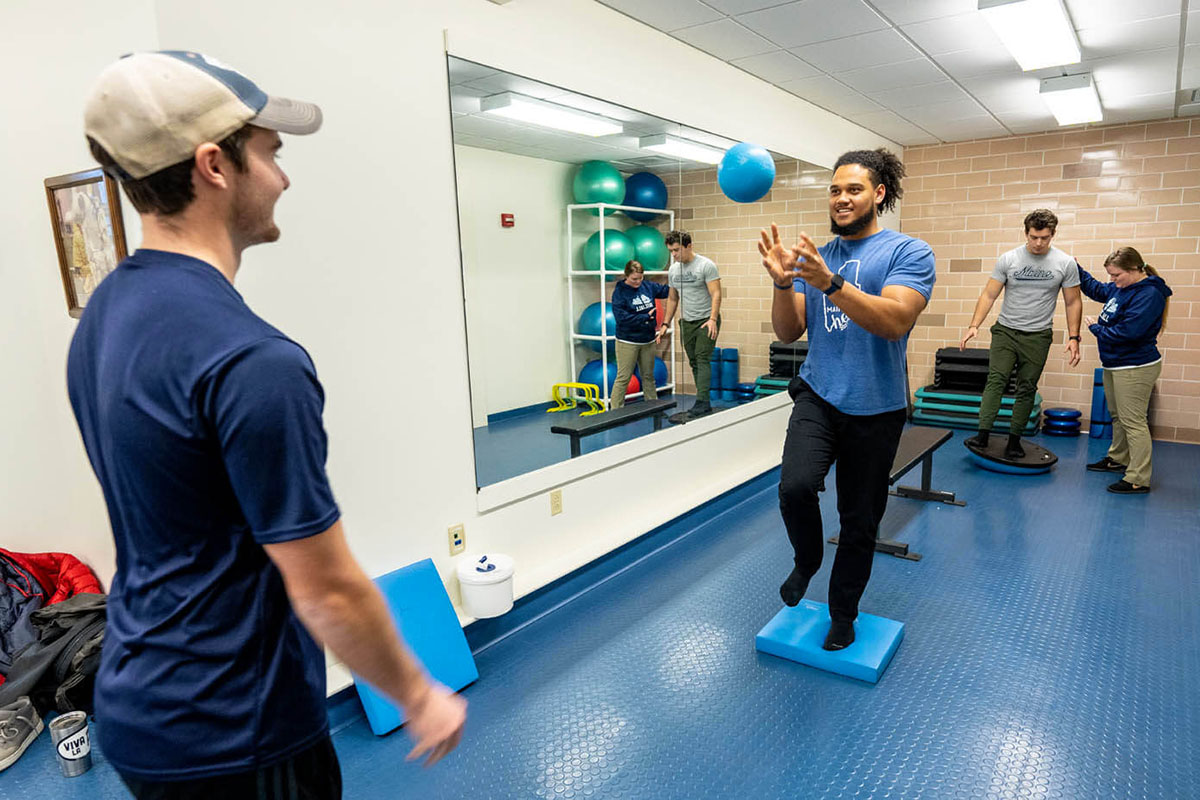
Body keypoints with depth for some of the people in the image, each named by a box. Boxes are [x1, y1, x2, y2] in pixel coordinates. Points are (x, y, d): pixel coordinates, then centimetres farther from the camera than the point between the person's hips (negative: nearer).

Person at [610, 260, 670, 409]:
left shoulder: (648, 286, 3)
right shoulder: (619, 292, -12)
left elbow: (666, 290, 15)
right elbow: (622, 317, -22)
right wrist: (645, 317, -19)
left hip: (648, 340, 6)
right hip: (628, 342, -6)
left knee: (648, 376, 17)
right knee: (623, 378, -2)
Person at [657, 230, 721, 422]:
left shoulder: (706, 265, -14)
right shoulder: (673, 270, 7)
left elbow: (716, 294, -19)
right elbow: (672, 299, 14)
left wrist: (712, 320, -30)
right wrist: (665, 324, 10)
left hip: (706, 321, -7)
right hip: (687, 322, 7)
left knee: (702, 360, -15)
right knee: (694, 363, 8)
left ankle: (702, 403, -18)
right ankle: (705, 404, 15)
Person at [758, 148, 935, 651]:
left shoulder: (908, 252, -4)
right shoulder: (815, 258, 9)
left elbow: (895, 321, -21)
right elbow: (788, 332, 3)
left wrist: (831, 284, -33)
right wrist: (783, 284, -15)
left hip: (876, 408, -2)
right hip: (818, 396, 2)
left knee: (859, 522, 9)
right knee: (795, 487, -24)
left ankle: (843, 615, 33)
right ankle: (806, 562, 9)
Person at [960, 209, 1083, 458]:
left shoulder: (1065, 263, -3)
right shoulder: (1008, 260, -5)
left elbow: (1073, 302, 2)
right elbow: (988, 295, -4)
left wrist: (1073, 337, -5)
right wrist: (974, 325, -15)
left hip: (1038, 336, 1)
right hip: (1006, 330, -1)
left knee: (1027, 388, 5)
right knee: (996, 379, -12)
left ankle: (1014, 440, 12)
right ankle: (983, 434, -15)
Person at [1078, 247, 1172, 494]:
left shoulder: (1149, 295, -21)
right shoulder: (1120, 288, 6)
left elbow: (1128, 332, -28)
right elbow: (1096, 290, 27)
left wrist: (1097, 328, -12)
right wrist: (1075, 269, 16)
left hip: (1135, 368, -10)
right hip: (1114, 364, 10)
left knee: (1133, 421, -7)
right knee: (1117, 415, 22)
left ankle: (1139, 480, -3)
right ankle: (1118, 459, 39)